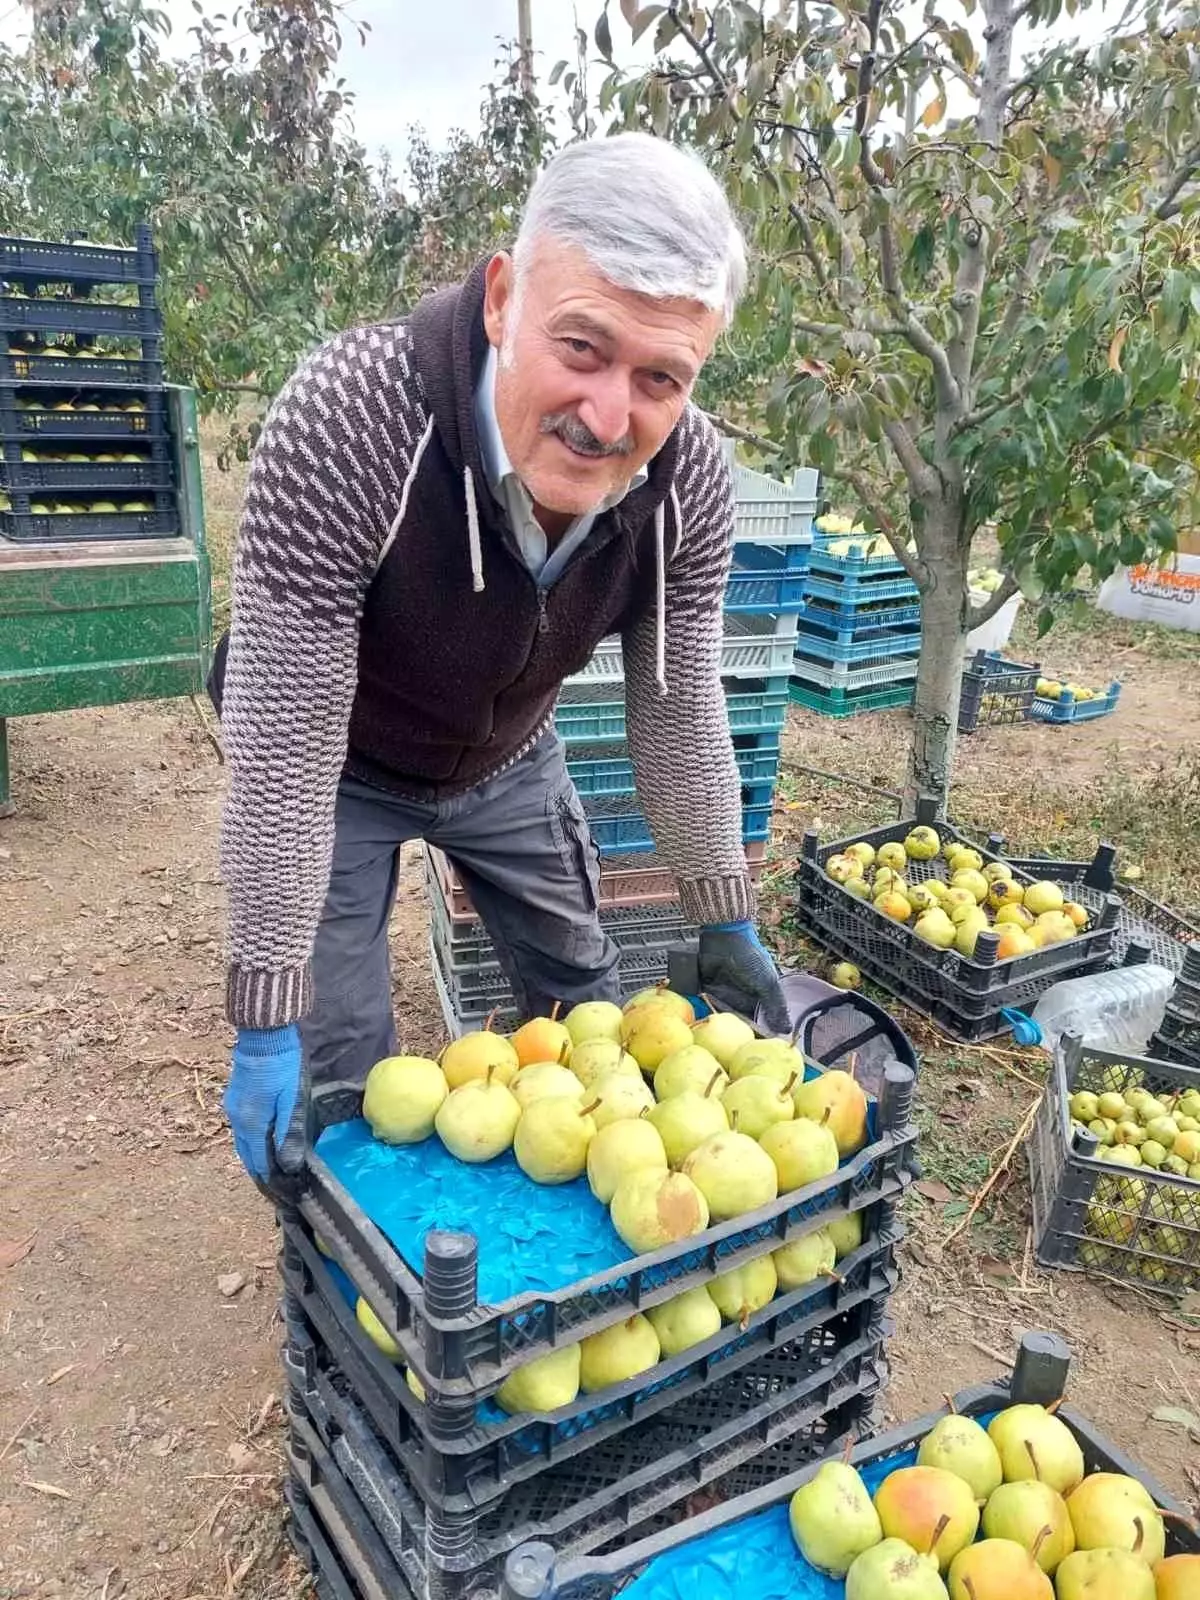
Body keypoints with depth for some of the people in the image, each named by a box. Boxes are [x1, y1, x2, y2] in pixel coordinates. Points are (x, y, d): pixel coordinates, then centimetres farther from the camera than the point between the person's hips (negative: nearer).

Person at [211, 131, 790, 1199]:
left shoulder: (692, 476, -24)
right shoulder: (345, 417, -38)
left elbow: (679, 710, -11)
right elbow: (286, 742, -34)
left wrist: (728, 925, -6)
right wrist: (266, 1026, -29)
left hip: (510, 758, 4)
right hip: (339, 764, -3)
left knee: (584, 1003, 13)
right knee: (337, 1063, -2)